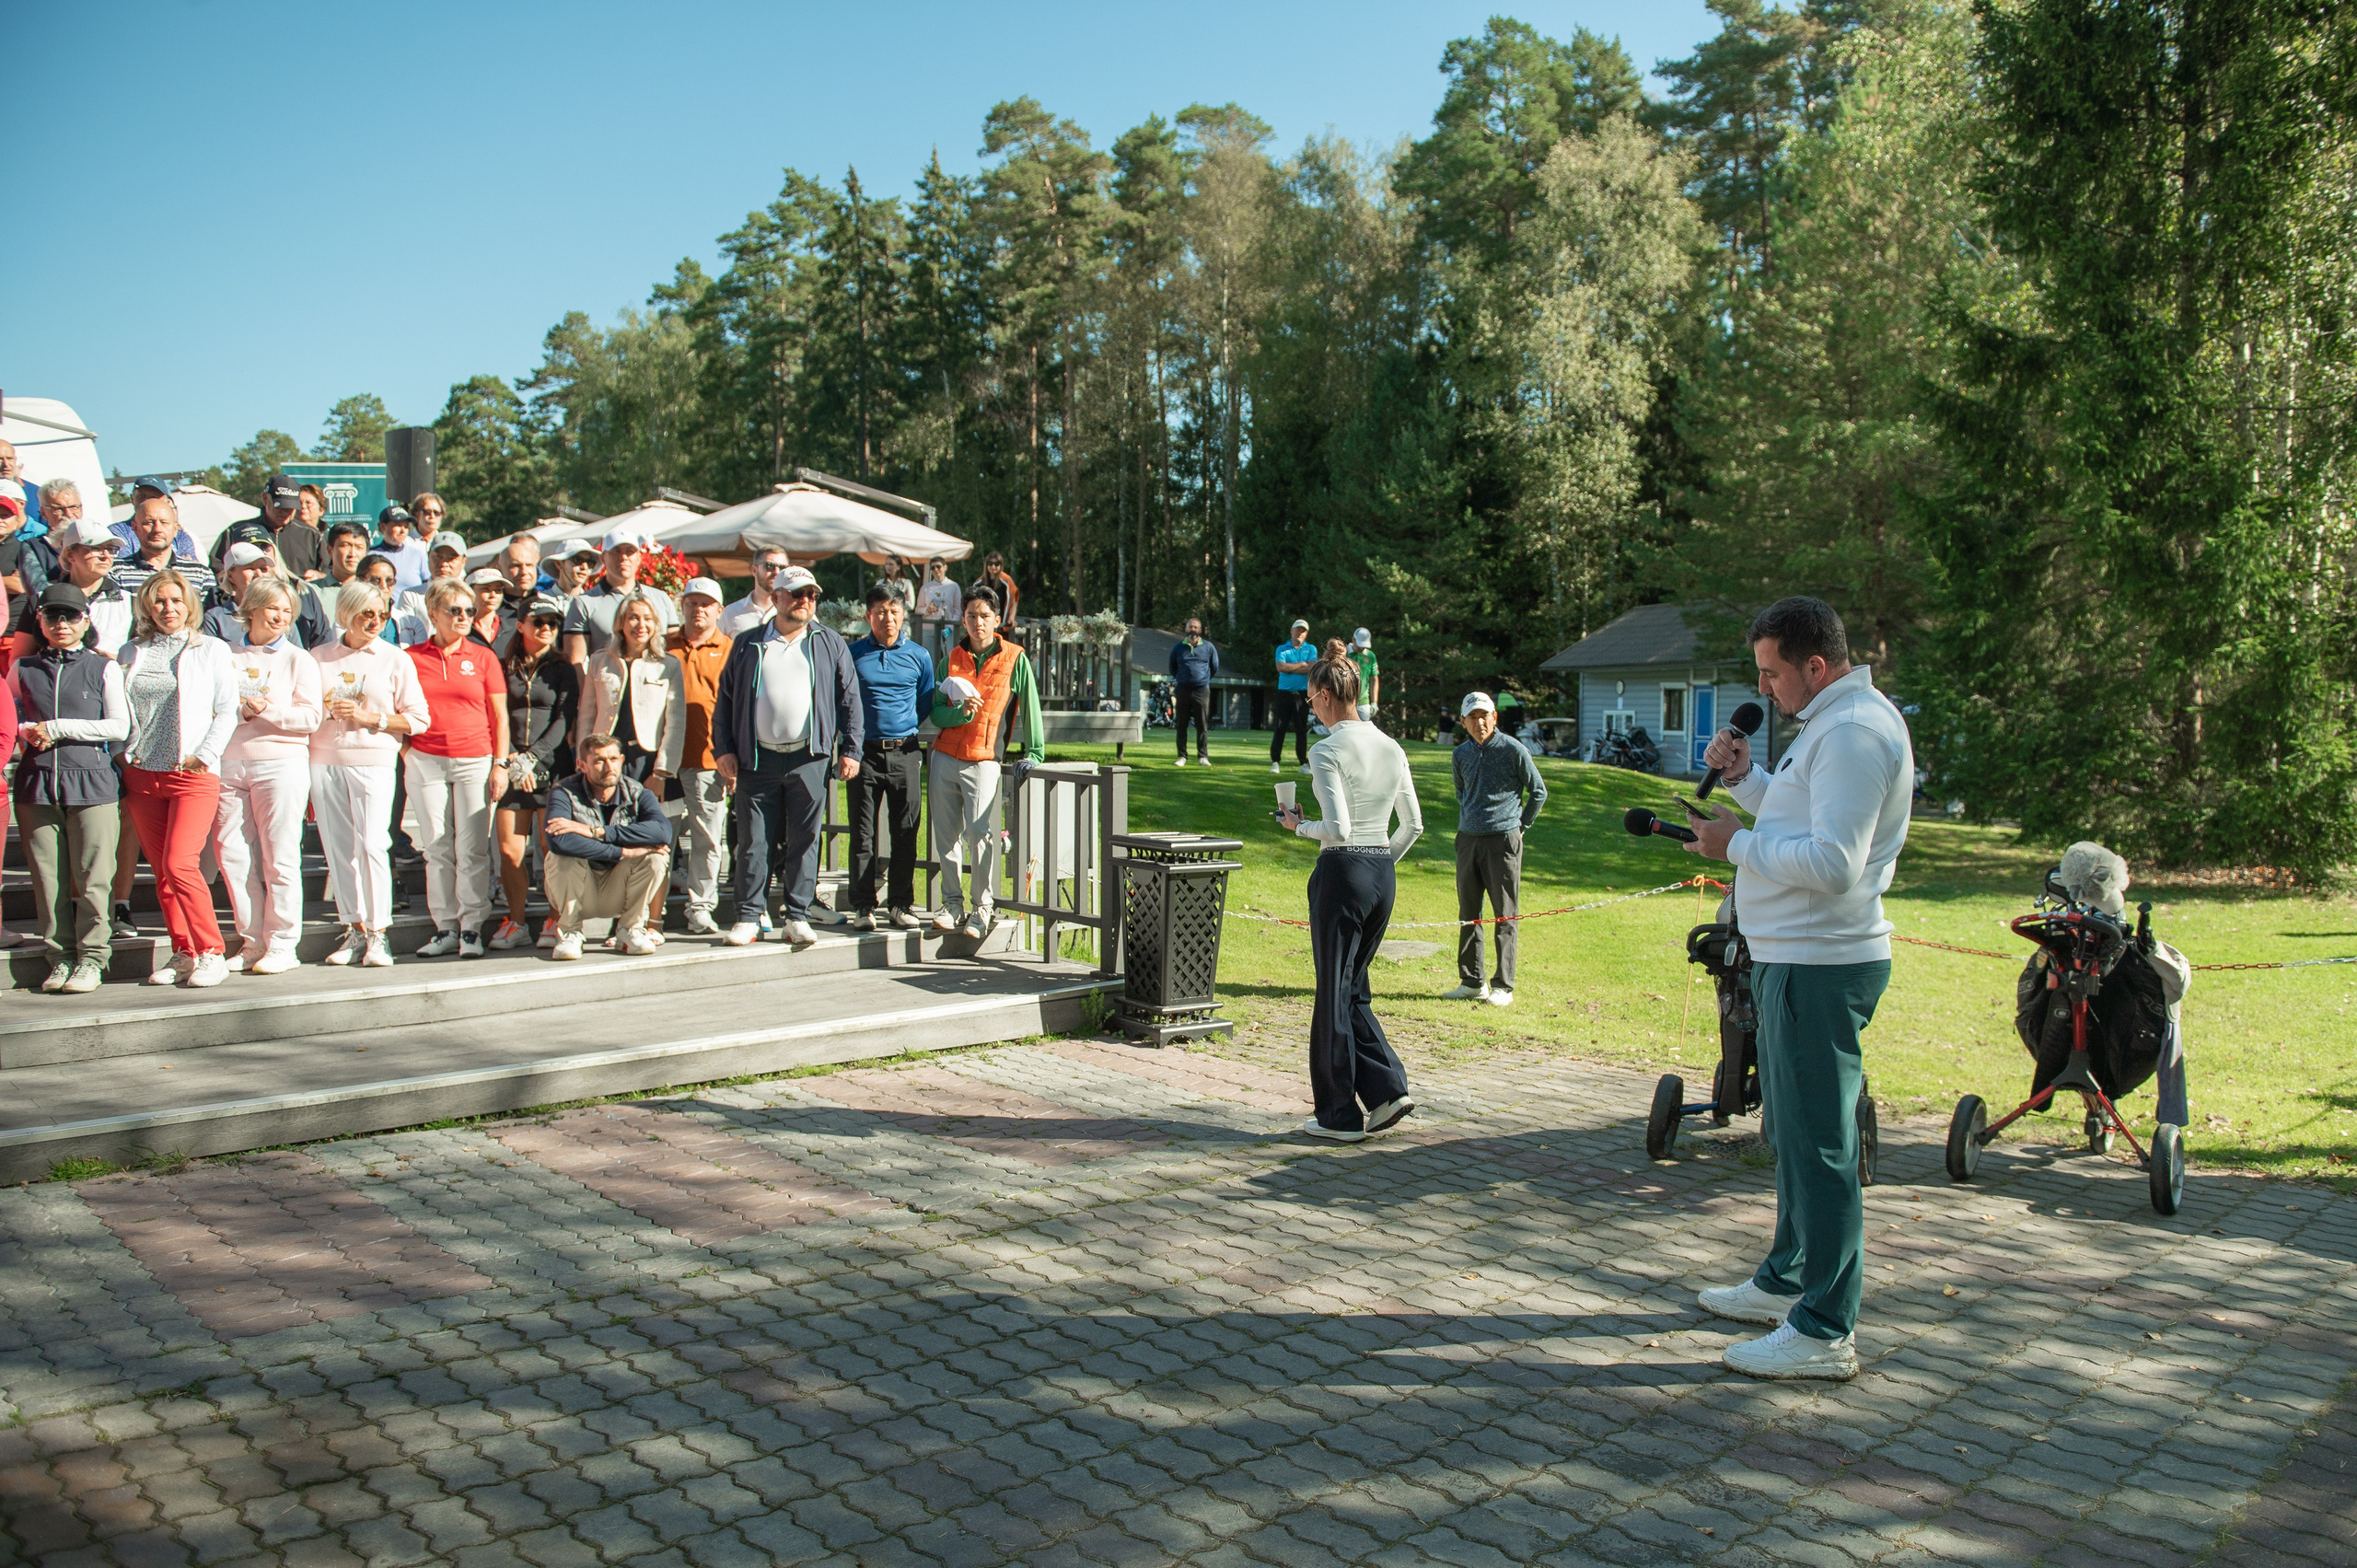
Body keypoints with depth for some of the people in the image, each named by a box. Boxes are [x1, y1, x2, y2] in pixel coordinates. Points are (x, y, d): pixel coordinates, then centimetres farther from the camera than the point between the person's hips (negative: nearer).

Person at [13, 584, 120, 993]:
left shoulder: (104, 668, 7)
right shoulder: (22, 668, 15)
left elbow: (120, 726, -1)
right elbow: (7, 720, 19)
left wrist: (58, 728, -6)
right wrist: (29, 731, -2)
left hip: (91, 780, -3)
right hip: (37, 780, 3)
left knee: (91, 875, -4)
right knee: (46, 875, 3)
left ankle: (91, 958, 4)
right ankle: (60, 956, 12)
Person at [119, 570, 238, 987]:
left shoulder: (211, 649, 4)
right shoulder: (131, 653, 14)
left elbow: (227, 711, 0)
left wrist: (204, 755, -9)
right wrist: (122, 753, 2)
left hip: (193, 775, -4)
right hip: (141, 774, 4)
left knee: (180, 864, -14)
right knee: (161, 871, 5)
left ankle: (212, 953, -6)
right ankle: (184, 953, 13)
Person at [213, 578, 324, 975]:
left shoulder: (299, 659, 8)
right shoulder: (225, 655, 15)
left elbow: (311, 717, -1)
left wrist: (268, 710, -14)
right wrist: (241, 710, -8)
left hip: (280, 765, -3)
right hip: (227, 765, 3)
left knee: (279, 859, -3)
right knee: (232, 856, 1)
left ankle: (282, 945, 3)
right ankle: (252, 942, 10)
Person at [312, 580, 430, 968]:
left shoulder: (395, 659, 7)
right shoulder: (320, 657, 12)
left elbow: (419, 718, 2)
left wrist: (370, 718, -8)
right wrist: (324, 711, -6)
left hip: (373, 760, -3)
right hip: (325, 760, 3)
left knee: (372, 845, -11)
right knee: (337, 848, 2)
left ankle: (379, 934, -3)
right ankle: (355, 931, 9)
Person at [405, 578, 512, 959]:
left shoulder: (483, 657, 6)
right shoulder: (412, 657, 6)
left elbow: (500, 716, 7)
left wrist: (500, 763, 0)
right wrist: (405, 753, 1)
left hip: (475, 760, -1)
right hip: (425, 760, 1)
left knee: (473, 849, -3)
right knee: (437, 849, 4)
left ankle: (472, 928, 5)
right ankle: (445, 927, 11)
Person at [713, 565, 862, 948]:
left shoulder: (830, 644, 10)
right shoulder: (748, 644, 11)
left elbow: (849, 699, 9)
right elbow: (725, 700, 12)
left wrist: (850, 749, 2)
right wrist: (723, 749, 3)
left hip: (809, 759, 0)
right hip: (757, 759, 1)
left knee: (804, 840, 3)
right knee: (752, 841, 2)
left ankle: (797, 916, 12)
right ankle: (748, 916, 11)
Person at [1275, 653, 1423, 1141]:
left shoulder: (1326, 751, -14)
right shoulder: (1391, 748, 8)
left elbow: (1337, 828, -21)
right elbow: (1413, 824, 11)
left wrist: (1298, 825, -3)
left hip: (1341, 874, -7)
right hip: (1384, 875, 7)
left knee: (1334, 992, 4)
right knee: (1353, 987, 19)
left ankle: (1341, 1115, 12)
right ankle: (1387, 1090, 11)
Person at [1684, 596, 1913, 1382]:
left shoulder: (1854, 732, -19)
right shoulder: (1834, 722, 16)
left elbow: (1832, 864, -27)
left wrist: (1737, 844, -16)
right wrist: (1745, 778, 9)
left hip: (1820, 967, -12)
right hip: (1796, 958, 12)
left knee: (1818, 1145, -5)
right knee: (1793, 1133, 21)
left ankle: (1825, 1332, 2)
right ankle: (1786, 1281, 36)